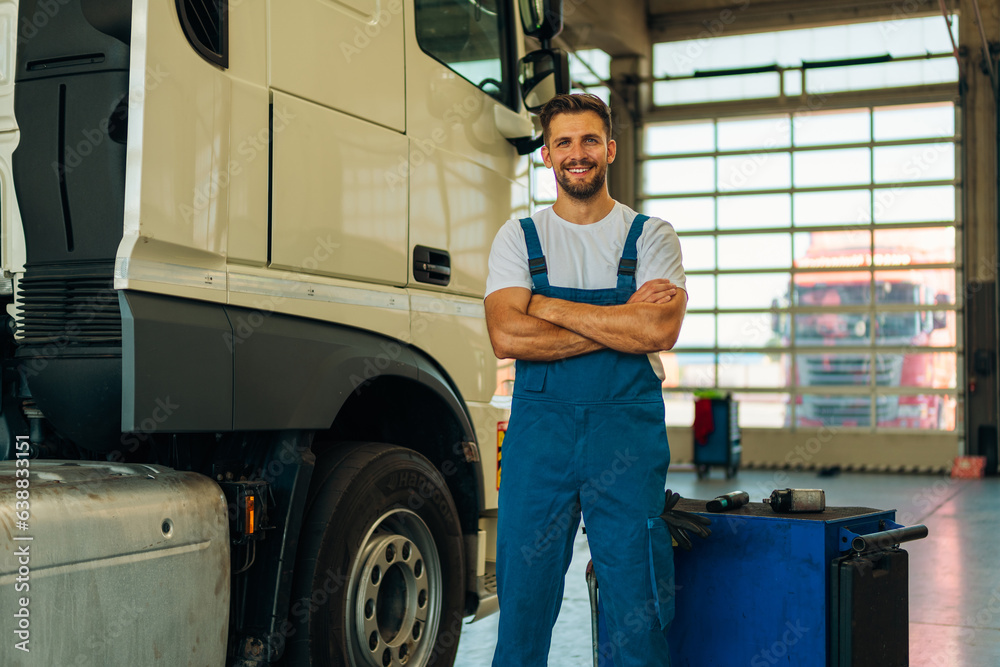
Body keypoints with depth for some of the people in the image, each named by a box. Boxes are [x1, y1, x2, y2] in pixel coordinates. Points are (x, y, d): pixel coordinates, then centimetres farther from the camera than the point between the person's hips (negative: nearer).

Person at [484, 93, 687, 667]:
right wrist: (621, 321, -10)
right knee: (523, 601, 5)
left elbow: (659, 330, -11)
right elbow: (507, 336, -7)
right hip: (539, 431, 1)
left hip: (628, 431, -1)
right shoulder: (519, 238, 9)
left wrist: (549, 306, -9)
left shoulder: (651, 237, 7)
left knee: (638, 613, 2)